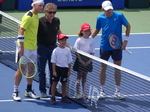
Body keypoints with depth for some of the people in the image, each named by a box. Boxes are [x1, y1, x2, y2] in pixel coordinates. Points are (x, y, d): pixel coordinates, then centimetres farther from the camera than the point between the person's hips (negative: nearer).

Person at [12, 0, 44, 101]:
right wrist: (21, 47, -22)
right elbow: (21, 32, -20)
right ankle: (15, 92, 5)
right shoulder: (28, 17, -18)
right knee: (21, 69, -3)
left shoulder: (36, 16, 9)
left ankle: (29, 91, 24)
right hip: (25, 48, -8)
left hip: (33, 48, 8)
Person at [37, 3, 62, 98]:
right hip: (42, 48, -5)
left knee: (53, 70, 10)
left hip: (53, 47, 5)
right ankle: (43, 91, 13)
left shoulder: (57, 21, 1)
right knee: (42, 70, 3)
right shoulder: (40, 21, -15)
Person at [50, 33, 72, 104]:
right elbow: (53, 61, -5)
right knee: (55, 82, -1)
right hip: (57, 67, -3)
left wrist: (69, 70, 6)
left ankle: (64, 97, 21)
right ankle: (52, 98, 2)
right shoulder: (56, 50, -6)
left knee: (64, 83, 11)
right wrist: (54, 71, -9)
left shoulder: (67, 50, 4)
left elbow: (69, 61, 9)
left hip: (65, 68, 3)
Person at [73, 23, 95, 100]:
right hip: (80, 59, -3)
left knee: (84, 77, 11)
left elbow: (92, 52, 6)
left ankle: (83, 93, 17)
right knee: (79, 77, 0)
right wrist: (81, 61, -14)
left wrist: (89, 61, -7)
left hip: (88, 61, 3)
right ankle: (77, 93, 4)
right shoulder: (79, 40, -6)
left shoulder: (91, 41, 4)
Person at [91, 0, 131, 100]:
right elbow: (97, 29, 11)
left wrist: (126, 40, -5)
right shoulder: (100, 18, -5)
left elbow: (128, 26, 1)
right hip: (105, 46, 1)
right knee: (103, 67, 5)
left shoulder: (119, 16, -11)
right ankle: (102, 90, 16)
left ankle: (118, 91, 16)